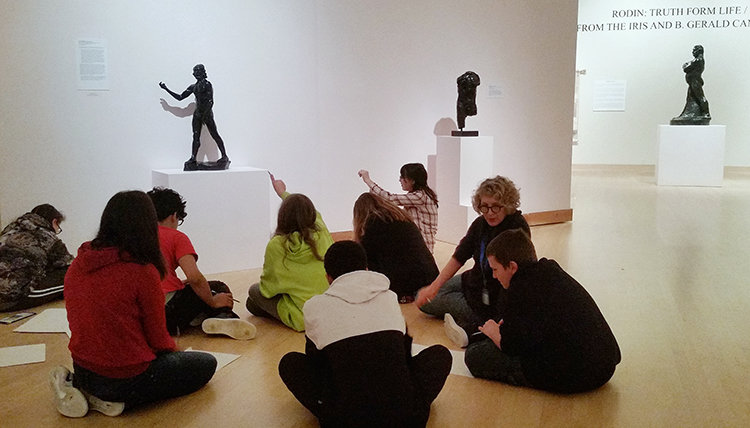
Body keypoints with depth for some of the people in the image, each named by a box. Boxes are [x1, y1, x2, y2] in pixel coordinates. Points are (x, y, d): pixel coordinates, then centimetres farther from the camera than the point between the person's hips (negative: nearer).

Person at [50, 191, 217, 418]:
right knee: (206, 364, 11)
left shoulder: (77, 266, -1)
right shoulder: (143, 271, -20)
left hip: (83, 370, 7)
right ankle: (115, 399, -3)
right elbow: (158, 340, -10)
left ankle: (80, 387, 11)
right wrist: (172, 349, 14)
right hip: (126, 378, -7)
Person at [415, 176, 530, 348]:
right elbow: (458, 258, -1)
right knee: (424, 298, -2)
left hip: (504, 291, -8)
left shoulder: (518, 226, -22)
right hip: (477, 283, 8)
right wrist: (434, 286, -14)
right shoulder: (480, 224, -2)